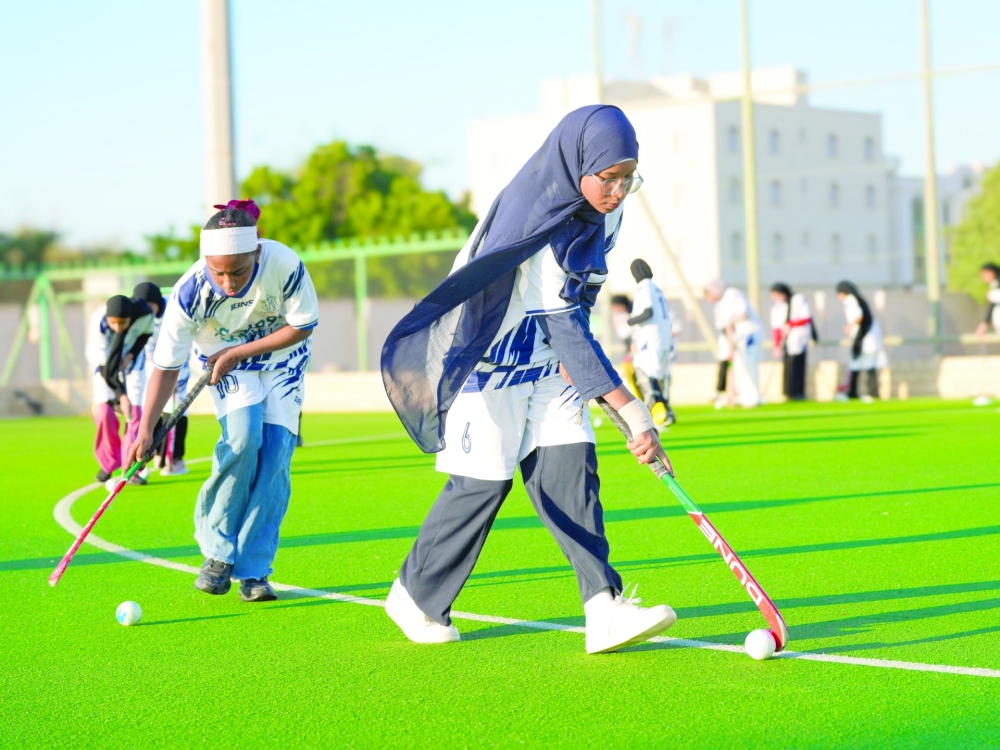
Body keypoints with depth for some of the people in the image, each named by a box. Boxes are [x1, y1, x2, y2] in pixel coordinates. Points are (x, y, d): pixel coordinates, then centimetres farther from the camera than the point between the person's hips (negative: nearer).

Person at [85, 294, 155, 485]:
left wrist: (133, 353, -17)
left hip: (130, 361, 1)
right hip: (105, 363, -1)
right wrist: (121, 394, -36)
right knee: (104, 412, -14)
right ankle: (108, 463, 6)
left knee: (134, 411, -11)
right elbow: (105, 366, -31)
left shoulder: (145, 315, -31)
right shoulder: (98, 324, -36)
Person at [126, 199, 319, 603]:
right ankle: (218, 550, -7)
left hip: (281, 354, 1)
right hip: (223, 360, -1)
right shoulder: (190, 292, -31)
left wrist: (238, 353, -20)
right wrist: (146, 429, -30)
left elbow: (301, 327, -16)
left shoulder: (285, 266, -33)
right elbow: (167, 364, -23)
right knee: (244, 438, -24)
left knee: (275, 452, -12)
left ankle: (252, 569, -5)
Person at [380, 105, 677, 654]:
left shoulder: (604, 212, -3)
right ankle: (413, 597, 16)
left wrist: (572, 355, -1)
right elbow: (566, 327, -33)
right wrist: (630, 409, -37)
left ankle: (604, 610, -14)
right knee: (483, 481, -3)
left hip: (547, 363, 7)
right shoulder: (540, 225, -29)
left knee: (571, 466, -7)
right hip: (491, 359, -7)